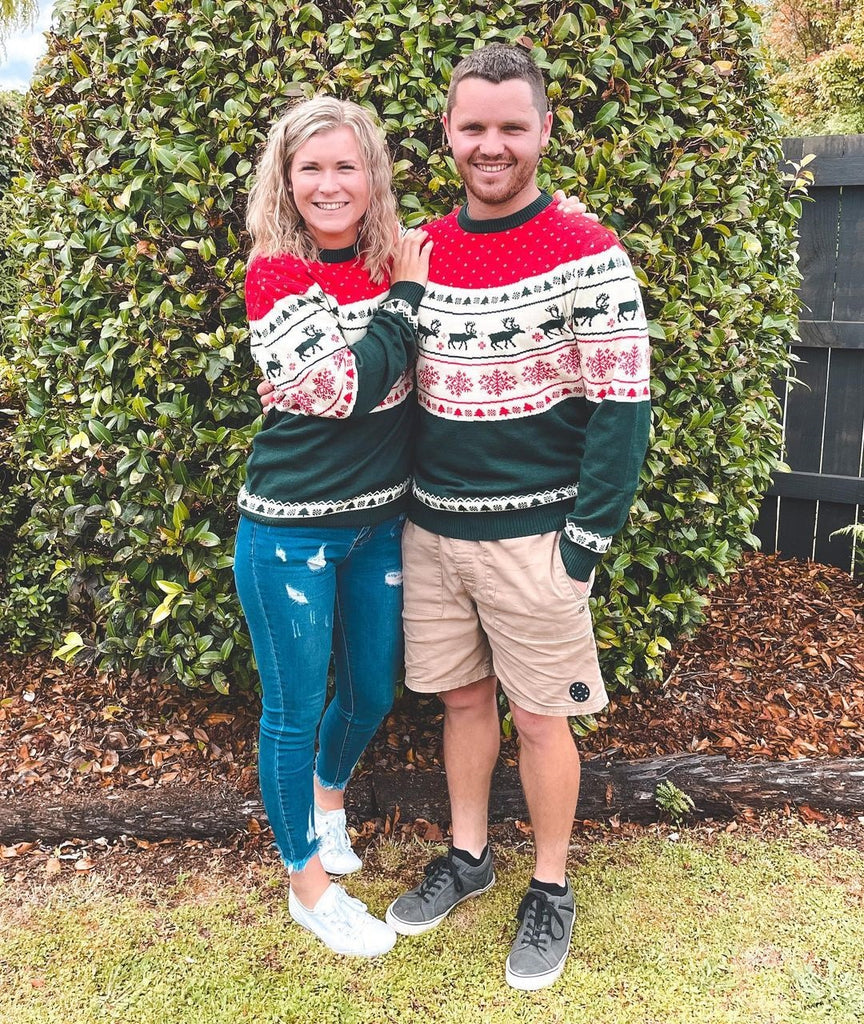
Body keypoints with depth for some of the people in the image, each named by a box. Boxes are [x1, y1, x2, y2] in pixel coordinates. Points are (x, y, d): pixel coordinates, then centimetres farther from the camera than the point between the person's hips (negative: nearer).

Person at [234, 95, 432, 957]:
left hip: (380, 522, 5)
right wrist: (406, 294, -12)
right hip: (290, 529, -5)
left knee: (372, 690, 18)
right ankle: (308, 881, 30)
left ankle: (328, 793, 51)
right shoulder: (273, 277, -12)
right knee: (295, 708, 8)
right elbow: (351, 385, -22)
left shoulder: (398, 262, 4)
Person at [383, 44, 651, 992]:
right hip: (430, 530, 5)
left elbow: (622, 407, -11)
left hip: (532, 539, -4)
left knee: (539, 716, 7)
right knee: (462, 697, 17)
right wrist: (402, 504, 10)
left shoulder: (588, 257, -10)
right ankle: (467, 856, 37)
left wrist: (584, 543, -13)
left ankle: (550, 891, 27)